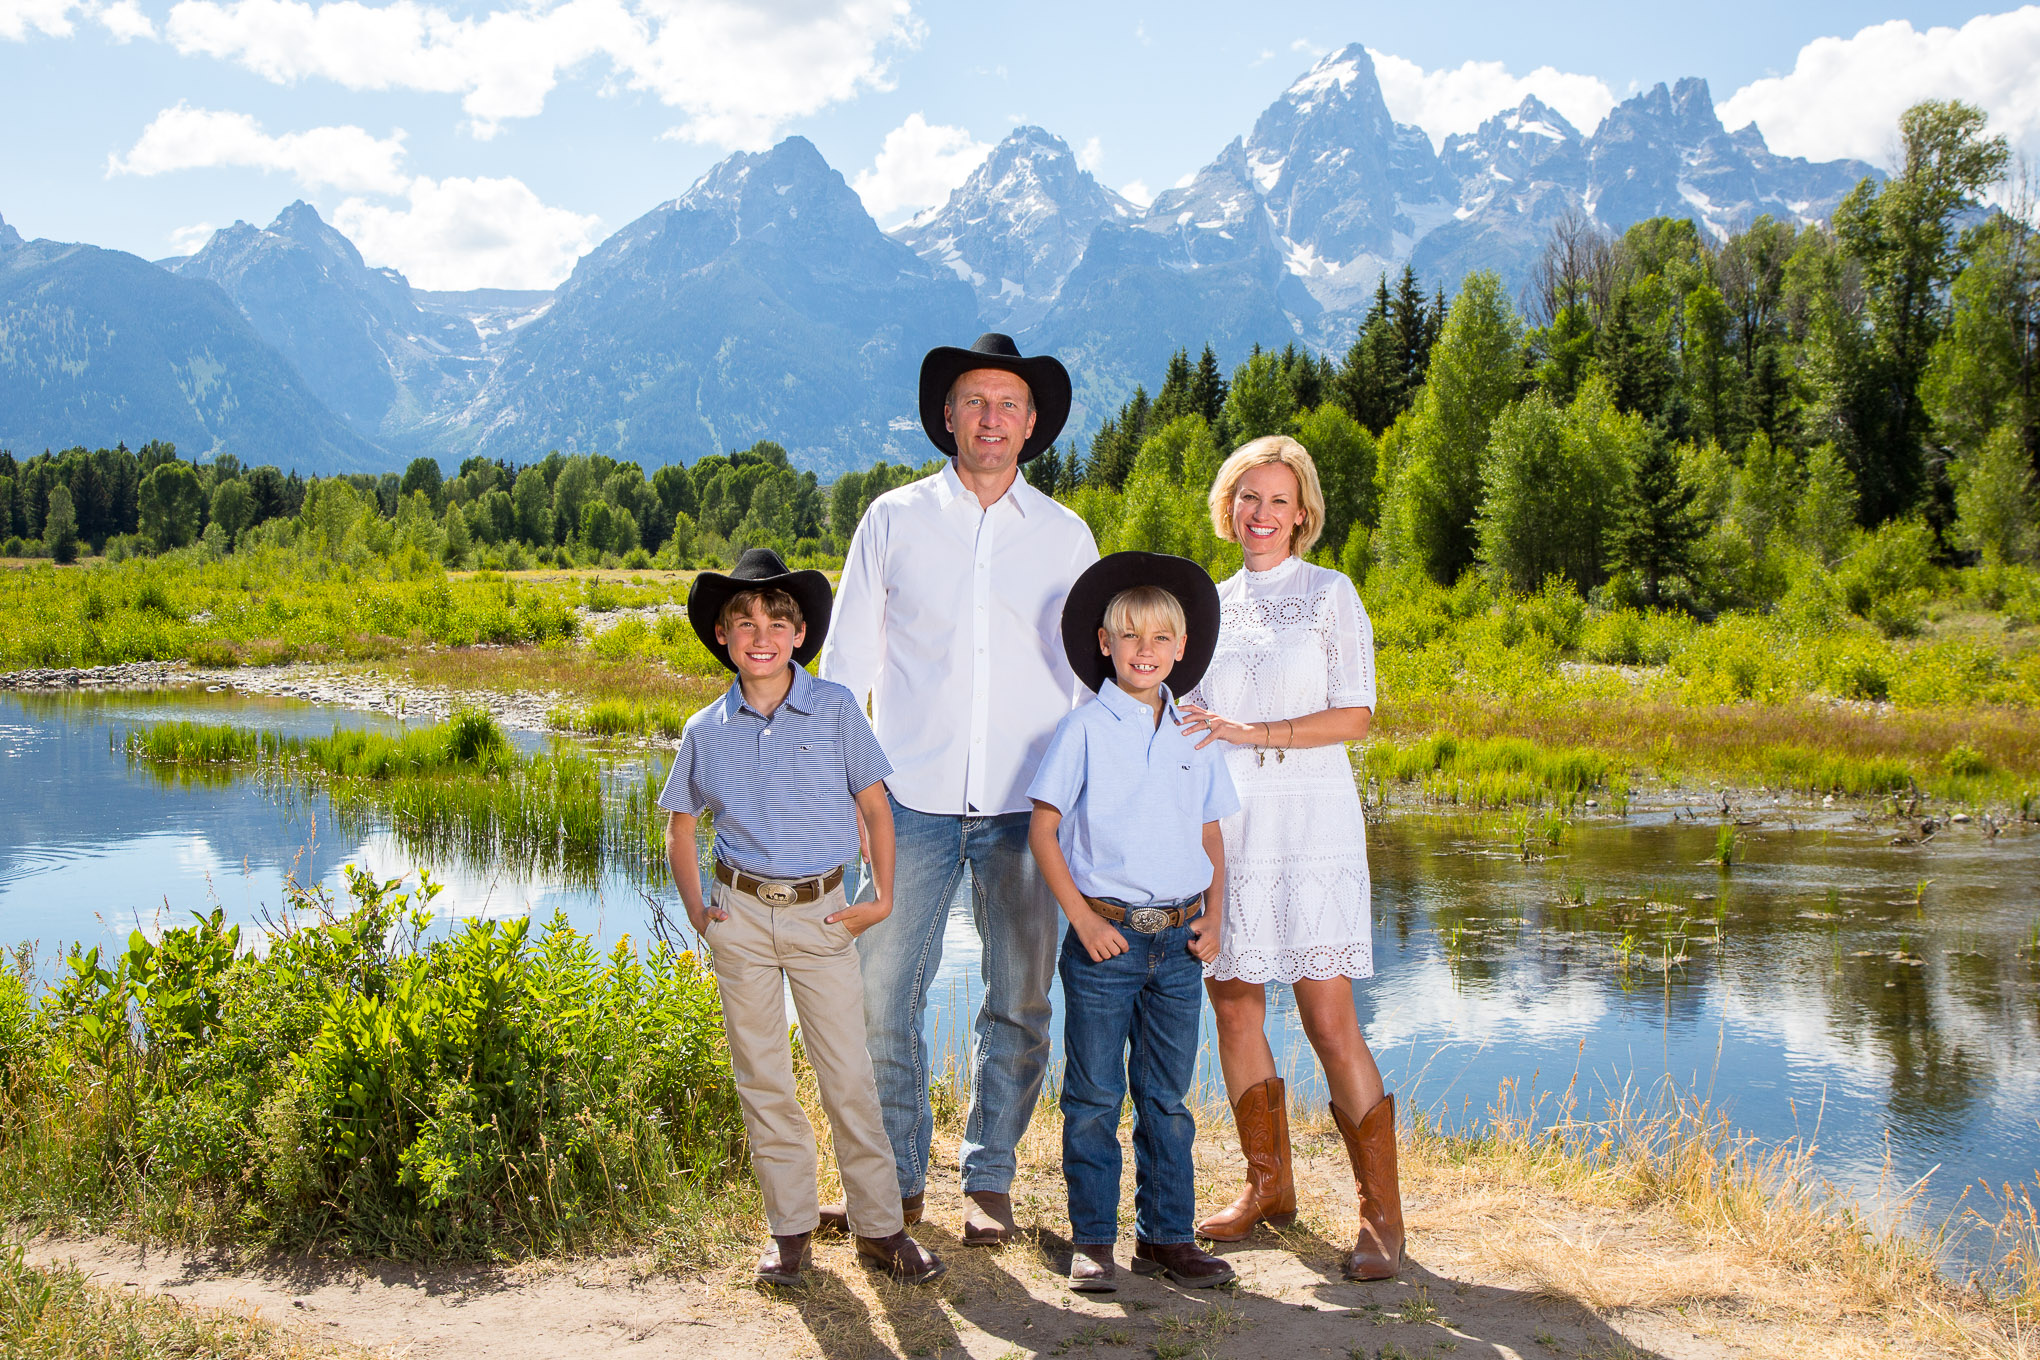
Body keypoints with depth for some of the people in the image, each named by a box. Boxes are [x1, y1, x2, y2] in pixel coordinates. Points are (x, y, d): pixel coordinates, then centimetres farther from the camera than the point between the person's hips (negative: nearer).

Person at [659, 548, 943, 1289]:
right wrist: (696, 909, 7)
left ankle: (880, 1227, 12)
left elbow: (875, 807, 3)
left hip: (823, 914, -2)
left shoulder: (835, 709, -3)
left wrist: (883, 898, -2)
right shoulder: (706, 731, 2)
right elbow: (680, 824, 15)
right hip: (742, 916, 2)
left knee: (848, 1076, 1)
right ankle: (789, 1228, 20)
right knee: (762, 1079, 8)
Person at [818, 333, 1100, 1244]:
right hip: (911, 797, 0)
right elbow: (846, 660, 10)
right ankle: (896, 1180, 16)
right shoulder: (893, 520, 7)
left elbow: (1088, 672, 14)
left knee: (1020, 1001, 4)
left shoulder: (1065, 535, 10)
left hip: (1025, 805, 1)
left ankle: (989, 1179, 20)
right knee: (882, 994, -1)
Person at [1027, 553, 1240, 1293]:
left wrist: (1213, 918, 4)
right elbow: (1042, 829, -5)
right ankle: (1092, 1240, 15)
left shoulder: (1195, 737, 8)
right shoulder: (1085, 731, -5)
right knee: (1094, 1098, 4)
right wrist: (1083, 921, -10)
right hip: (1106, 938, -4)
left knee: (1168, 1098, 11)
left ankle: (1166, 1235, 22)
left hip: (1180, 942, 4)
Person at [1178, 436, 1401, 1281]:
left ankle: (1381, 1213, 0)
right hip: (1224, 825, 5)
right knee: (1234, 1006, 6)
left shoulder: (1330, 595, 2)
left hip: (1309, 821, -5)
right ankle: (1269, 1188, 21)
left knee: (1327, 1016, -9)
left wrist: (1253, 734, -15)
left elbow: (1355, 716, -6)